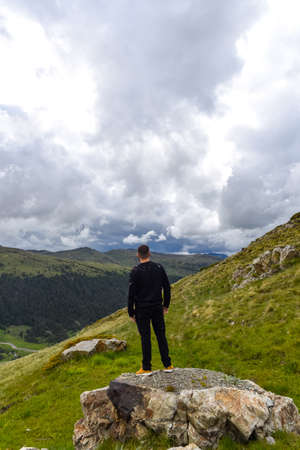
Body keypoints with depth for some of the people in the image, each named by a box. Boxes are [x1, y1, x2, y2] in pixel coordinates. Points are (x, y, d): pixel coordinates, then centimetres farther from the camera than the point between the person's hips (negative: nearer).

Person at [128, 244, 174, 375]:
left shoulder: (135, 271, -12)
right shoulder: (159, 267, -1)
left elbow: (131, 293, -12)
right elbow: (167, 287, 4)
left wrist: (131, 312, -4)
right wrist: (166, 305, 14)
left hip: (142, 309, -3)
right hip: (157, 308, 3)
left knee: (145, 337, 5)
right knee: (161, 335, 13)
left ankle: (146, 368, 15)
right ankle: (167, 365, 21)